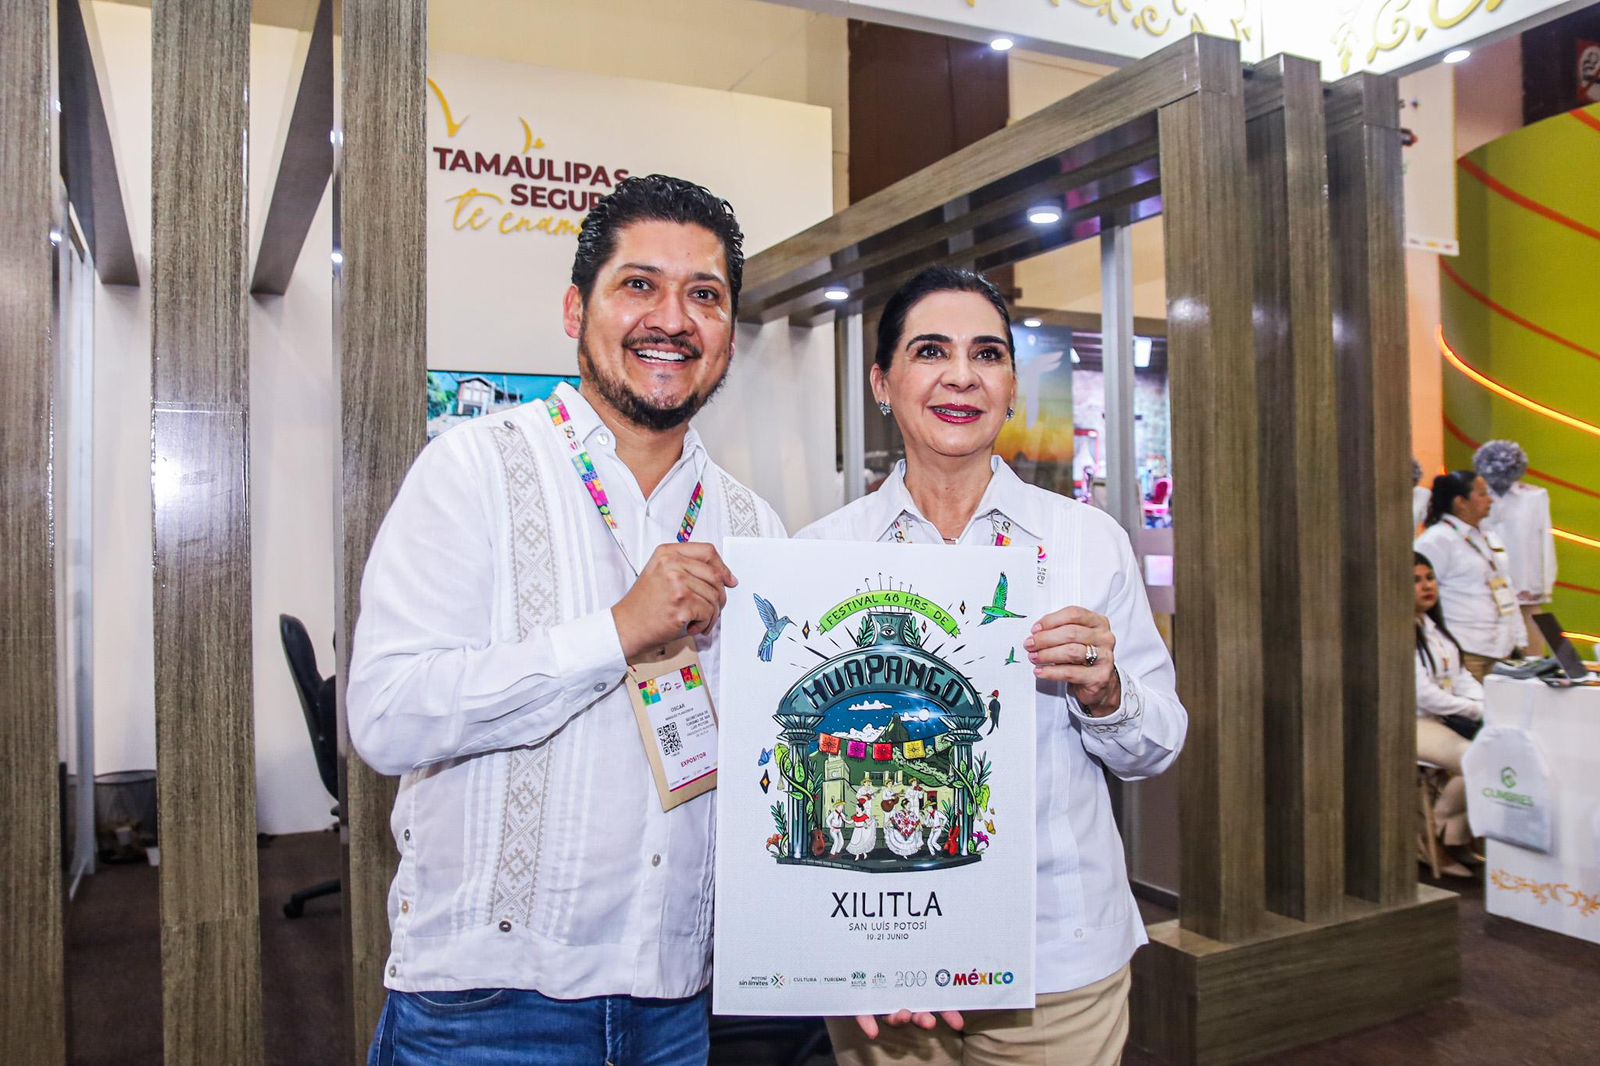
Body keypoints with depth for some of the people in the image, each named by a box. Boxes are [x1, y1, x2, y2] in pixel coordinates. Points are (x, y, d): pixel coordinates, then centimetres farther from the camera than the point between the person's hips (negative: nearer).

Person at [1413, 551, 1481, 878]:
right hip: (1413, 725, -9)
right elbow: (1422, 694, -17)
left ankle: (1454, 839, -3)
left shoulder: (1434, 627, 19)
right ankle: (1434, 834, -3)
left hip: (1448, 719, 9)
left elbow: (1460, 675, 18)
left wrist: (1485, 703, -2)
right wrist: (1476, 710, -10)